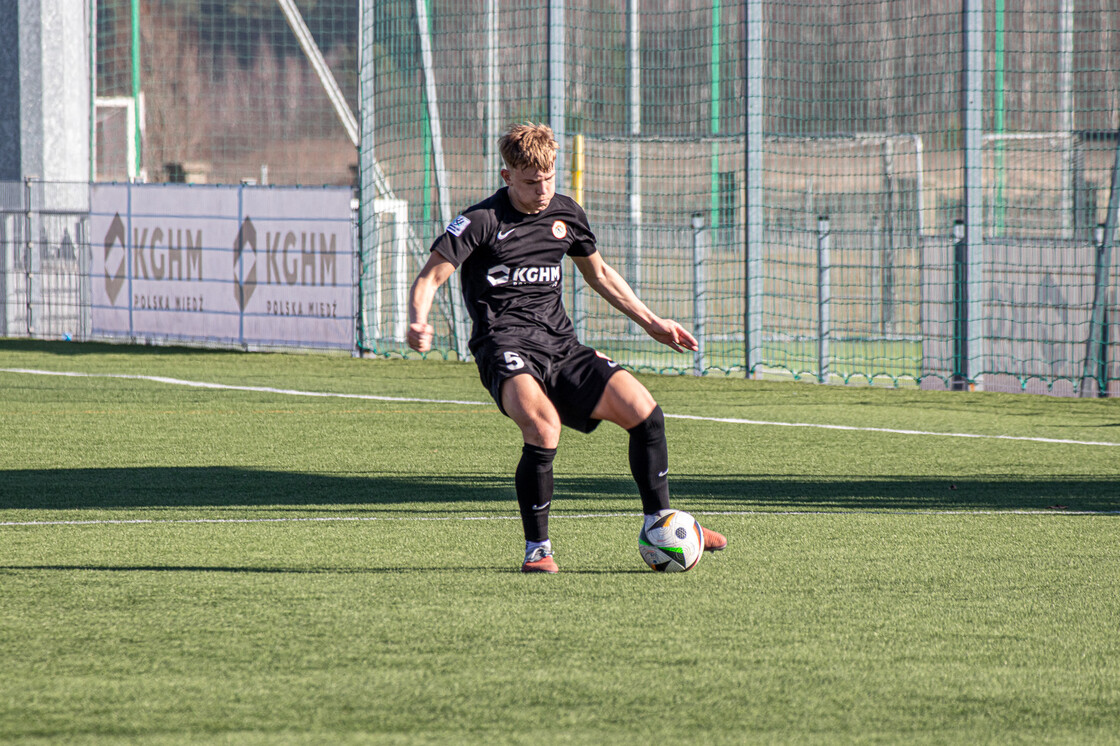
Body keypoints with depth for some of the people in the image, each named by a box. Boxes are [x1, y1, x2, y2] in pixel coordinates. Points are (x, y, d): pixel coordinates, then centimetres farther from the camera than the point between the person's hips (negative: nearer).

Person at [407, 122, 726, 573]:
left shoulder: (565, 214, 14)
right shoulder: (481, 221, -4)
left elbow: (598, 273, 30)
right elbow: (430, 277, -5)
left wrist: (652, 323, 30)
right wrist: (418, 323, -25)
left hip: (560, 343, 6)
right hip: (505, 345, -6)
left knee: (643, 410, -11)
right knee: (544, 426, -34)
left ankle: (658, 525, 8)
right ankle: (537, 549, -19)